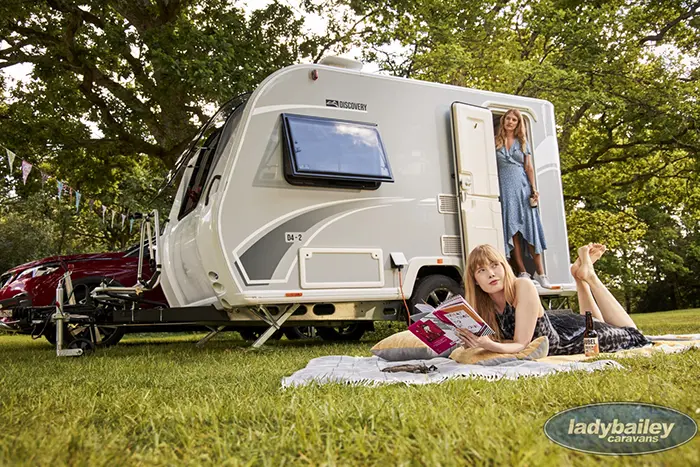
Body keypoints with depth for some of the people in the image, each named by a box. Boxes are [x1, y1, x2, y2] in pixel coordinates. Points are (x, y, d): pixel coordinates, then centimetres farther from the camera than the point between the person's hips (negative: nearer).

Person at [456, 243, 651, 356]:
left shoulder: (523, 287, -36)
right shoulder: (481, 307, -21)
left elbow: (521, 344, -36)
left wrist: (490, 345, -56)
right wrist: (481, 344, -39)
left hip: (570, 331, -4)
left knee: (632, 336, 24)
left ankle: (588, 275, 26)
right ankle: (581, 277, 35)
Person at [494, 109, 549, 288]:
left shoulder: (523, 142, 13)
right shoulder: (496, 142, 10)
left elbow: (529, 167, 10)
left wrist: (534, 189, -1)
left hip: (522, 188, 1)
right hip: (504, 189, 0)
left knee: (530, 228, -4)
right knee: (512, 230, -3)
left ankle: (539, 271, -2)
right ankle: (522, 272, -1)